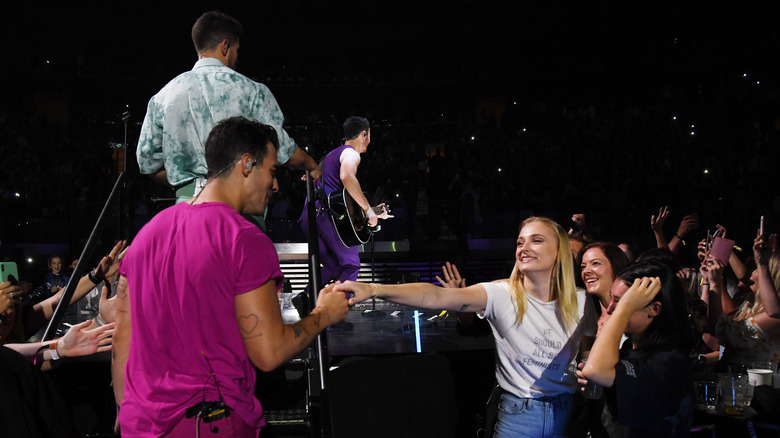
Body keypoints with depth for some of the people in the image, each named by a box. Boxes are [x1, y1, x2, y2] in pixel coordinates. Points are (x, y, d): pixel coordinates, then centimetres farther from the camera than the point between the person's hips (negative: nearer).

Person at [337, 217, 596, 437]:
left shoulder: (580, 304, -3)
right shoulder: (501, 295, -14)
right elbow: (437, 296, -27)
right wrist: (373, 289, -39)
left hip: (566, 413, 3)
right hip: (518, 413, -2)